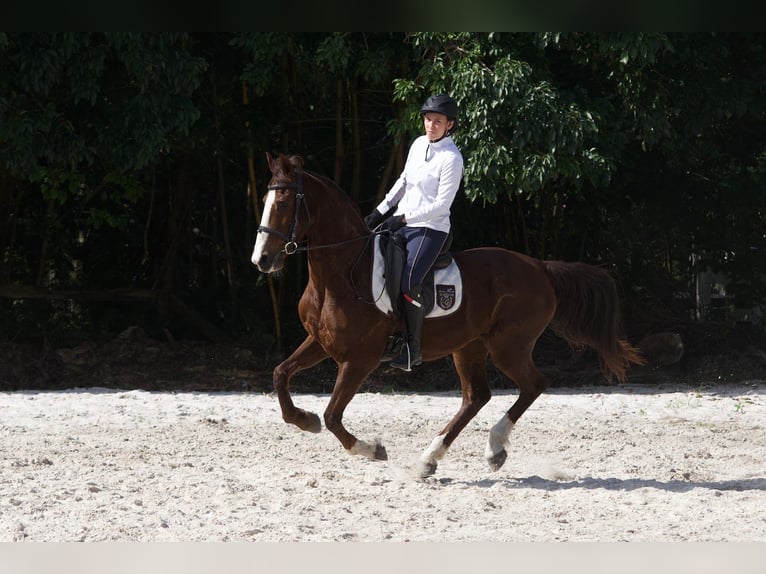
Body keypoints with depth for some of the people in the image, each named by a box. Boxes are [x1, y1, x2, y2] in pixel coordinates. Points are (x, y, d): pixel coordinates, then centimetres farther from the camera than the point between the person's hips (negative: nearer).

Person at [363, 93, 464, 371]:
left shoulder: (451, 158, -14)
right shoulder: (419, 144, 8)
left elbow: (442, 204, -17)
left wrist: (404, 219, -20)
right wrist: (381, 211, 15)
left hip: (431, 229, -9)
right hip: (402, 223, 9)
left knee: (407, 282, -25)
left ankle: (413, 348, -17)